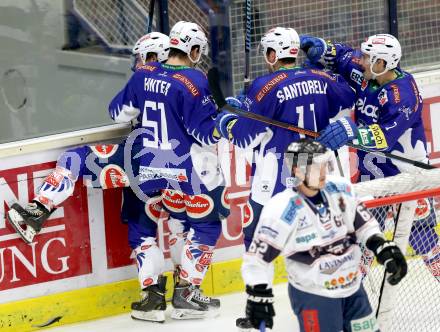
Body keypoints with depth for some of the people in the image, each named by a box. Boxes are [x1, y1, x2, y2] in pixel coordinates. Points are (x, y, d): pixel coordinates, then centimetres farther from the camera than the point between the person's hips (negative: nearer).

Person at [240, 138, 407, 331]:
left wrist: (385, 249, -4)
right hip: (312, 296, -6)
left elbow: (363, 222, 9)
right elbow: (256, 257, -18)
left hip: (352, 287, 6)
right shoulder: (283, 211, -22)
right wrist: (258, 296, -21)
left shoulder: (340, 190, -5)